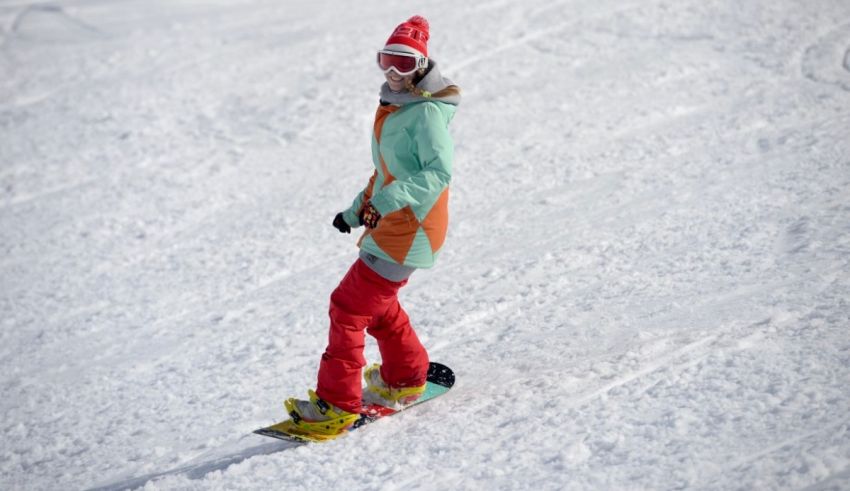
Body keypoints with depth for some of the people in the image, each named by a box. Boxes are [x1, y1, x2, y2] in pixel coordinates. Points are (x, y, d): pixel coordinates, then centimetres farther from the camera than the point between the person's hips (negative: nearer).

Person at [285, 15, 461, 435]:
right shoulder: (396, 105, 13)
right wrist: (358, 209, 25)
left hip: (409, 230, -10)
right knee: (377, 305, 24)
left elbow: (439, 171, -27)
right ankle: (406, 379, 42)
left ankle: (337, 404, -3)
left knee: (348, 307, -9)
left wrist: (392, 198, -38)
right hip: (388, 224, 10)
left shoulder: (427, 112, -17)